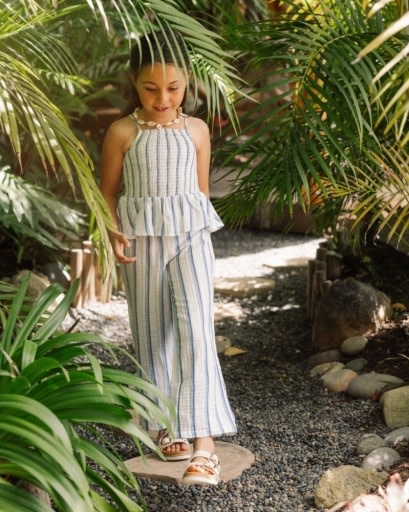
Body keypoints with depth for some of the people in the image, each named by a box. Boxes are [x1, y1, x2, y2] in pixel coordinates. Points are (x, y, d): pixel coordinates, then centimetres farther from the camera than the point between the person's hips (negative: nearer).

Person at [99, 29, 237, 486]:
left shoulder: (197, 131, 3)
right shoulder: (122, 133, -2)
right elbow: (108, 190, 4)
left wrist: (197, 232, 11)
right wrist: (114, 233, -9)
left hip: (190, 238, 0)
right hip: (143, 242, 0)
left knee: (195, 328, -14)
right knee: (152, 334, 8)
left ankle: (203, 437, -15)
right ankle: (167, 425, 24)